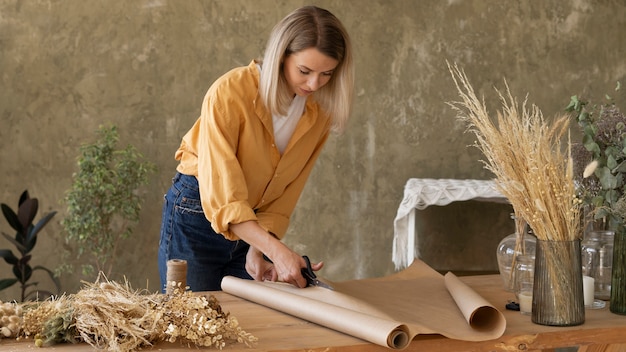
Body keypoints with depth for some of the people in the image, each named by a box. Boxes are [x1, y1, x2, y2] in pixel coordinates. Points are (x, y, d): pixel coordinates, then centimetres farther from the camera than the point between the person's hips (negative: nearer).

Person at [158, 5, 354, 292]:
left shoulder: (320, 110, -9)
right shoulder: (230, 93, -25)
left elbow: (284, 194, -5)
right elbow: (222, 198, -30)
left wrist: (259, 248, -18)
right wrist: (277, 250, -39)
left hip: (255, 222, 4)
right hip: (197, 213, -4)